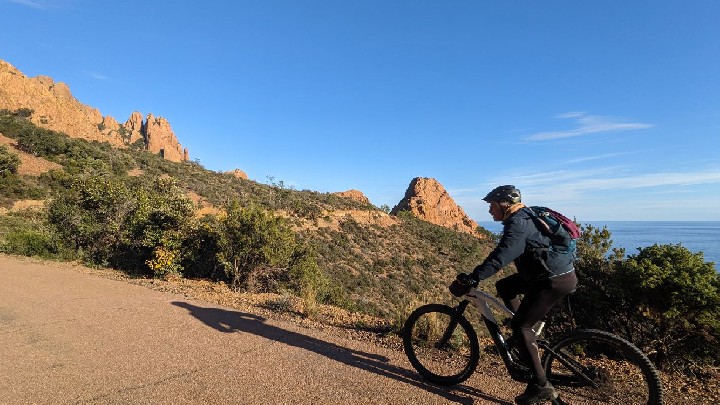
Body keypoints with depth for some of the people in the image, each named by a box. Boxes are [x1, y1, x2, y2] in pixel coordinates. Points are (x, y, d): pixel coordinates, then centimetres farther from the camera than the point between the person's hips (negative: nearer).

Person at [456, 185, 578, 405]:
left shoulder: (518, 223, -19)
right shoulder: (523, 216, 12)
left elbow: (500, 256, -30)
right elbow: (504, 254, 22)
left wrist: (472, 277, -29)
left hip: (557, 279, -10)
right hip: (548, 272, 10)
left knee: (520, 326, -6)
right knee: (504, 287, 16)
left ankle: (542, 386, 3)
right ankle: (527, 336, 22)